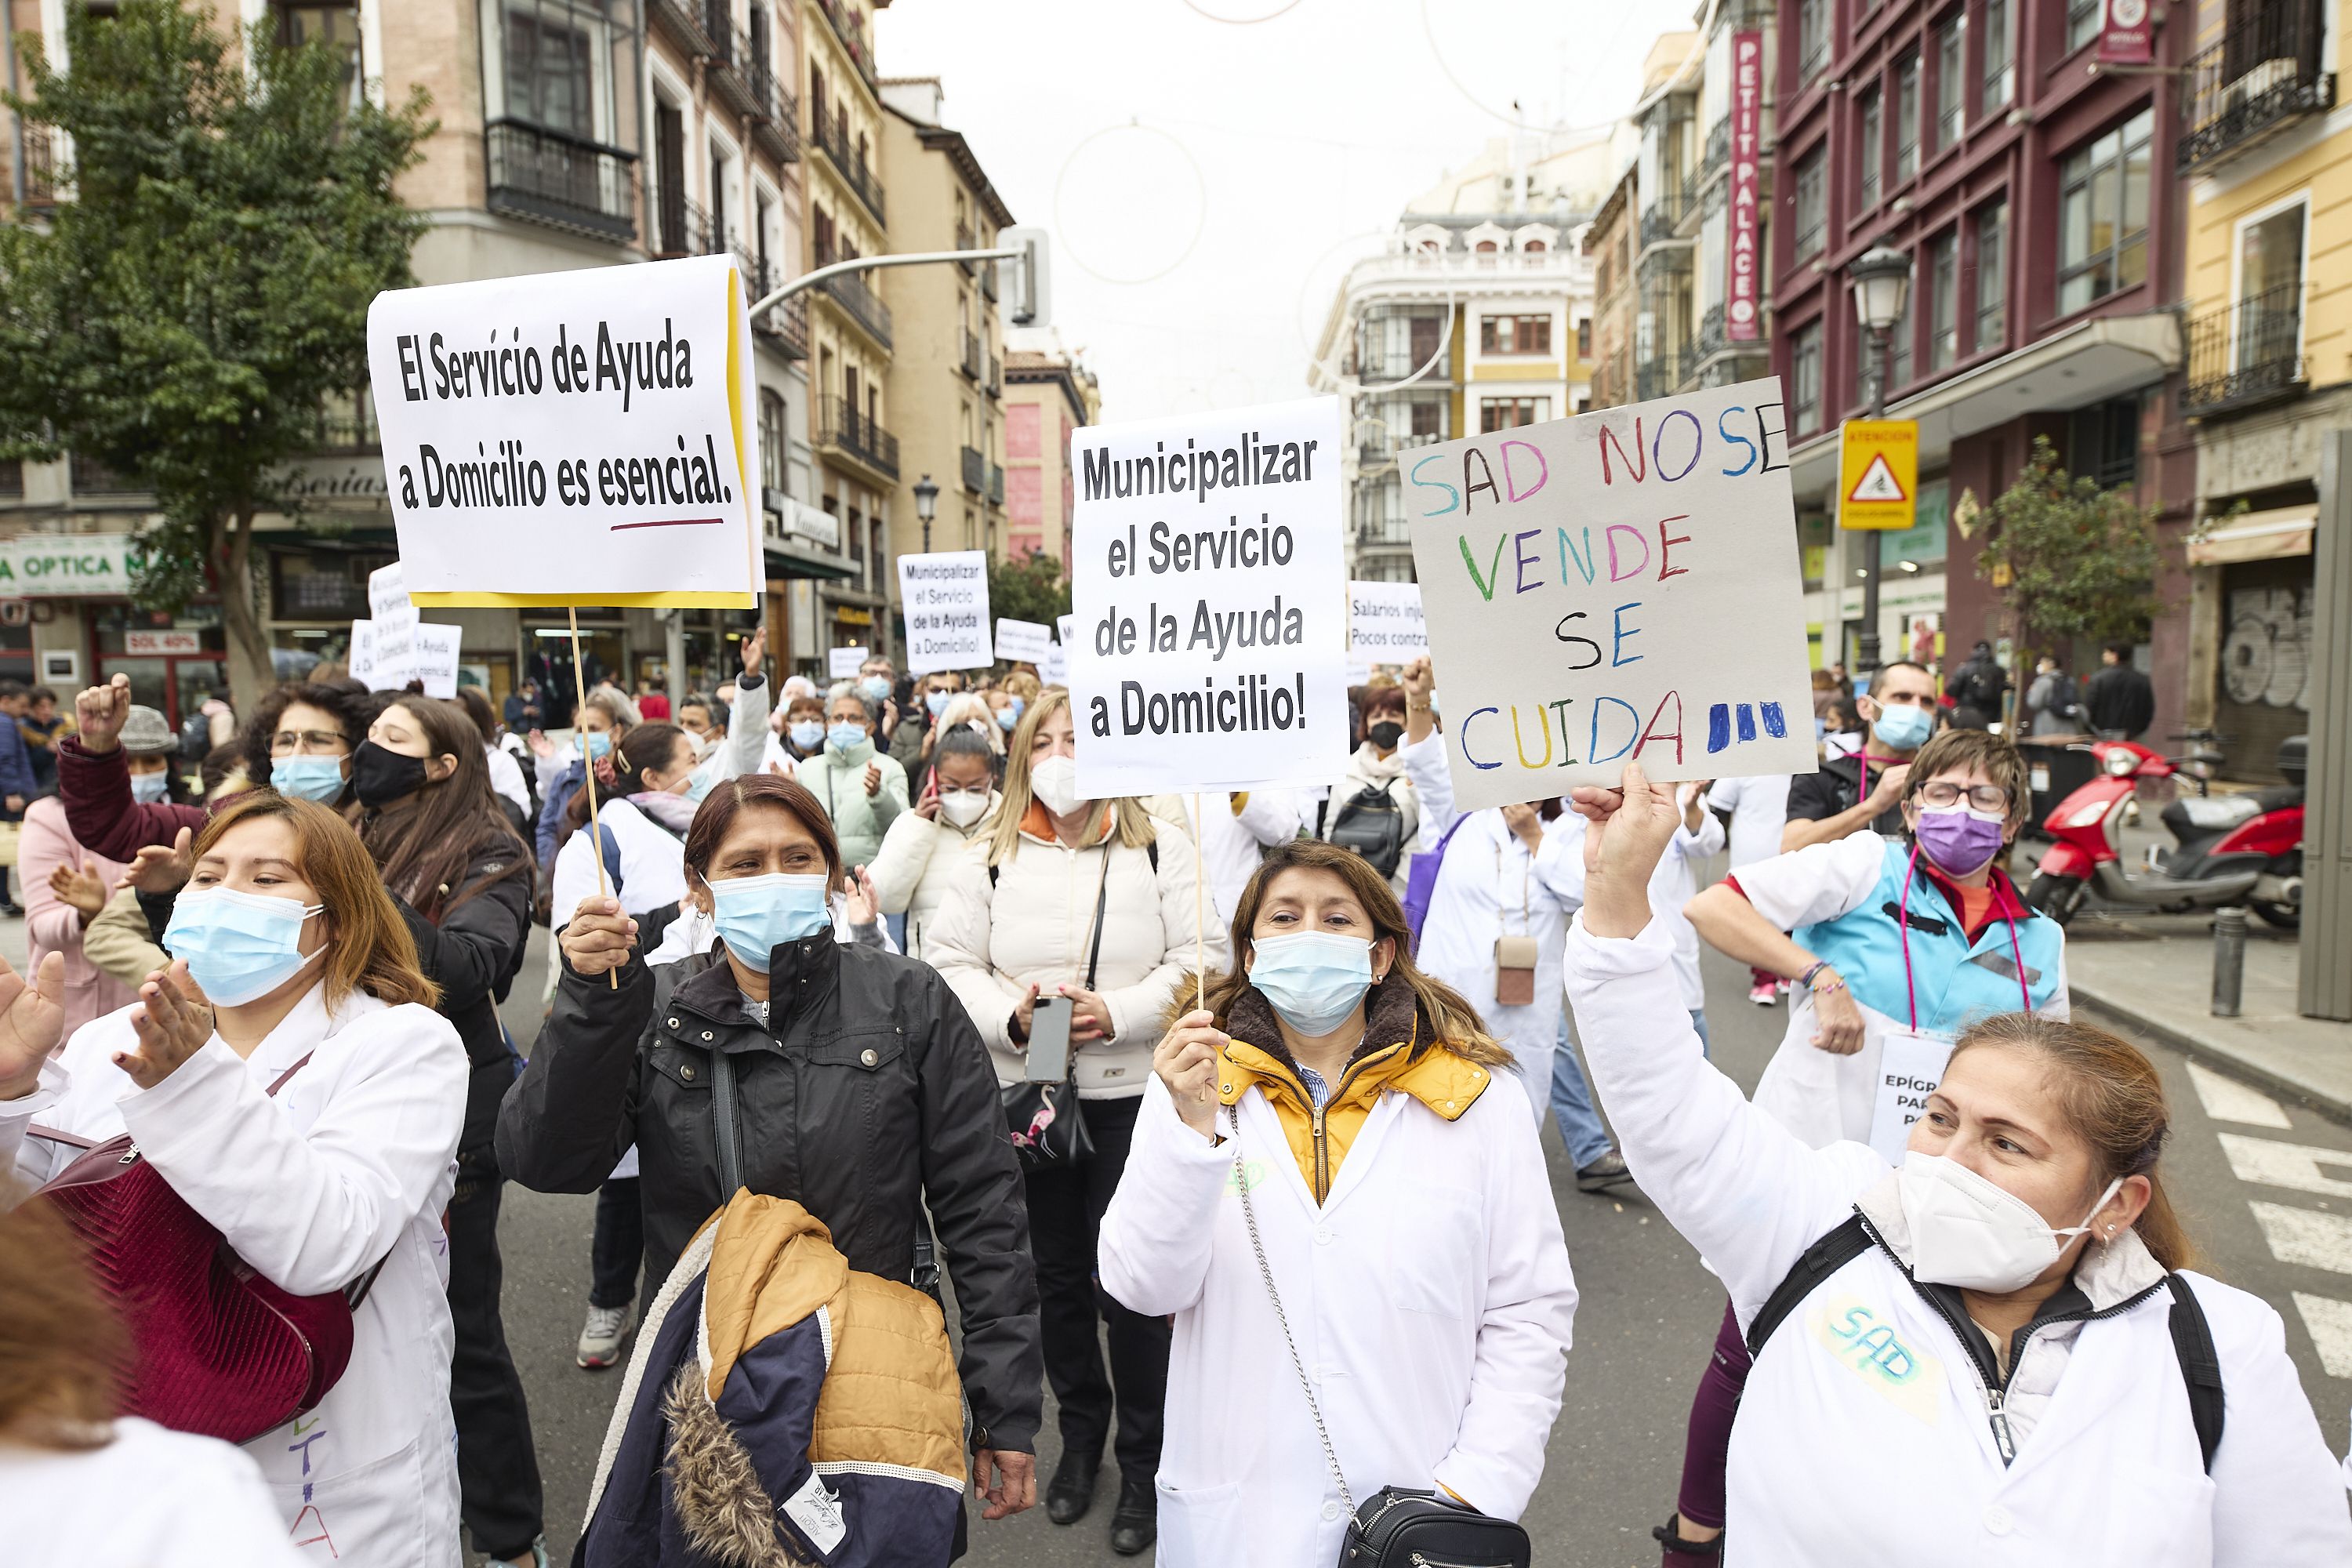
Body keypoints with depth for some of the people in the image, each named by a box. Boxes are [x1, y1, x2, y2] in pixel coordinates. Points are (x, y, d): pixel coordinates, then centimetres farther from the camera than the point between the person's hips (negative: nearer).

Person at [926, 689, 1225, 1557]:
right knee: (1057, 1275, 16)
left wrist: (1117, 1013, -19)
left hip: (1134, 1093, -2)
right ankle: (1080, 1435, 38)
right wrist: (1011, 1016, -17)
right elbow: (950, 964, 1)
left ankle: (1144, 1460, 24)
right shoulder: (991, 857, 4)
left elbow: (1200, 957, -6)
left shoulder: (1158, 846, -1)